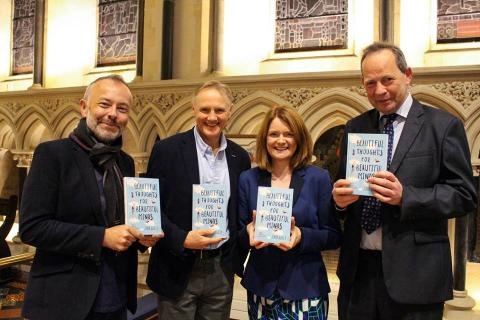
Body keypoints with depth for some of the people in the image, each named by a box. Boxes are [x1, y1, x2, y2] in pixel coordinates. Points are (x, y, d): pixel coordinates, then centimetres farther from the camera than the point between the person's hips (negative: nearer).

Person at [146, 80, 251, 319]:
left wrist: (237, 257, 0)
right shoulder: (167, 150, -8)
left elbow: (240, 211, 11)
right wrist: (181, 239, -19)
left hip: (222, 270, 4)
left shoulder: (239, 157, 4)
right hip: (178, 270, -3)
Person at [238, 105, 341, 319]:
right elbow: (239, 235, 5)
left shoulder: (319, 178, -4)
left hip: (305, 289, -1)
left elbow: (334, 236, -3)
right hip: (260, 288, 2)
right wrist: (249, 233, -17)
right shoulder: (248, 179, 1)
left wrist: (302, 236, -20)